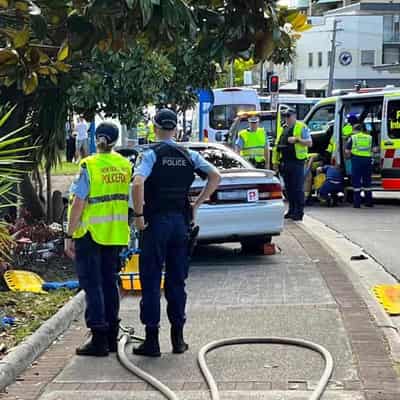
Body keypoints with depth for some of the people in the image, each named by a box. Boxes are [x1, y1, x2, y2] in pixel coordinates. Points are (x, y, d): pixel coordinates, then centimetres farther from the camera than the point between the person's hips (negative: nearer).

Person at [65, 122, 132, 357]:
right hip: (116, 233, 5)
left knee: (92, 285, 0)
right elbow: (130, 199, 4)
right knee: (110, 283, 15)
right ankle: (112, 336, 21)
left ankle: (99, 339, -1)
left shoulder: (89, 166, -12)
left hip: (90, 233, -5)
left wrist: (70, 236, -11)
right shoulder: (125, 166, 4)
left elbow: (78, 204, -15)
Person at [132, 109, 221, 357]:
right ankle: (178, 338, 15)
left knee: (151, 282, 2)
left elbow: (138, 183, -24)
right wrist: (197, 204, 5)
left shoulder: (152, 154, -8)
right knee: (177, 281, 12)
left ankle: (152, 340, 1)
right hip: (181, 220, 4)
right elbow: (215, 176, 1)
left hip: (156, 221, -4)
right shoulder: (189, 155, 6)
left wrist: (138, 215, -14)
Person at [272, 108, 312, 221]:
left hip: (296, 162, -7)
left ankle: (299, 212, -6)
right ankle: (292, 210, 18)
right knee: (289, 188, 11)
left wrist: (297, 140, -19)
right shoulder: (282, 129, 19)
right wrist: (276, 161, 16)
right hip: (285, 163, 7)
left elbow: (309, 143, -6)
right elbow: (277, 146, 22)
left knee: (298, 188, -7)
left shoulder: (302, 127, 0)